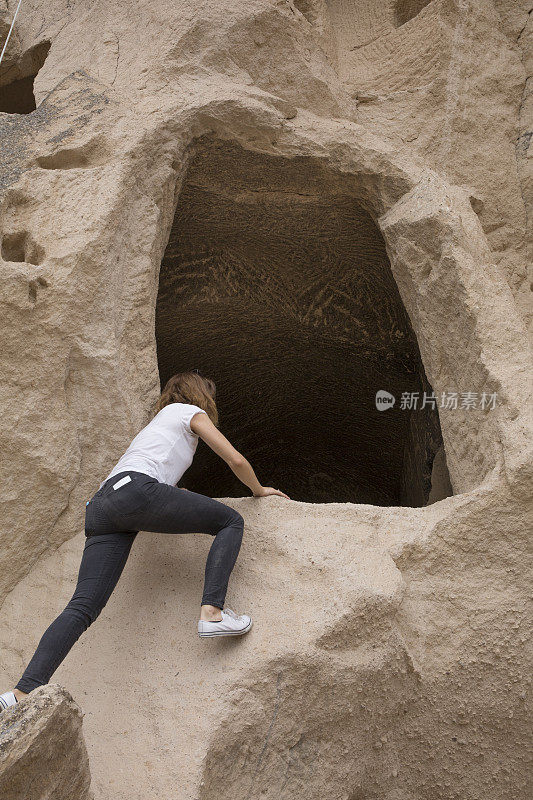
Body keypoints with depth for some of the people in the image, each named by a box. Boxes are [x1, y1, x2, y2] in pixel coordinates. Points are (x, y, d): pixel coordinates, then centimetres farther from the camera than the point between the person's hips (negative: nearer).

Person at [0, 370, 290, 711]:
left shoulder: (159, 421, 42)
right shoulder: (193, 413, 19)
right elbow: (237, 460, 16)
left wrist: (197, 505, 63)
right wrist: (259, 490, 34)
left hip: (101, 508, 7)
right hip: (136, 490, -7)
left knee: (82, 607, -6)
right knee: (231, 521, 5)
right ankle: (212, 612, -13)